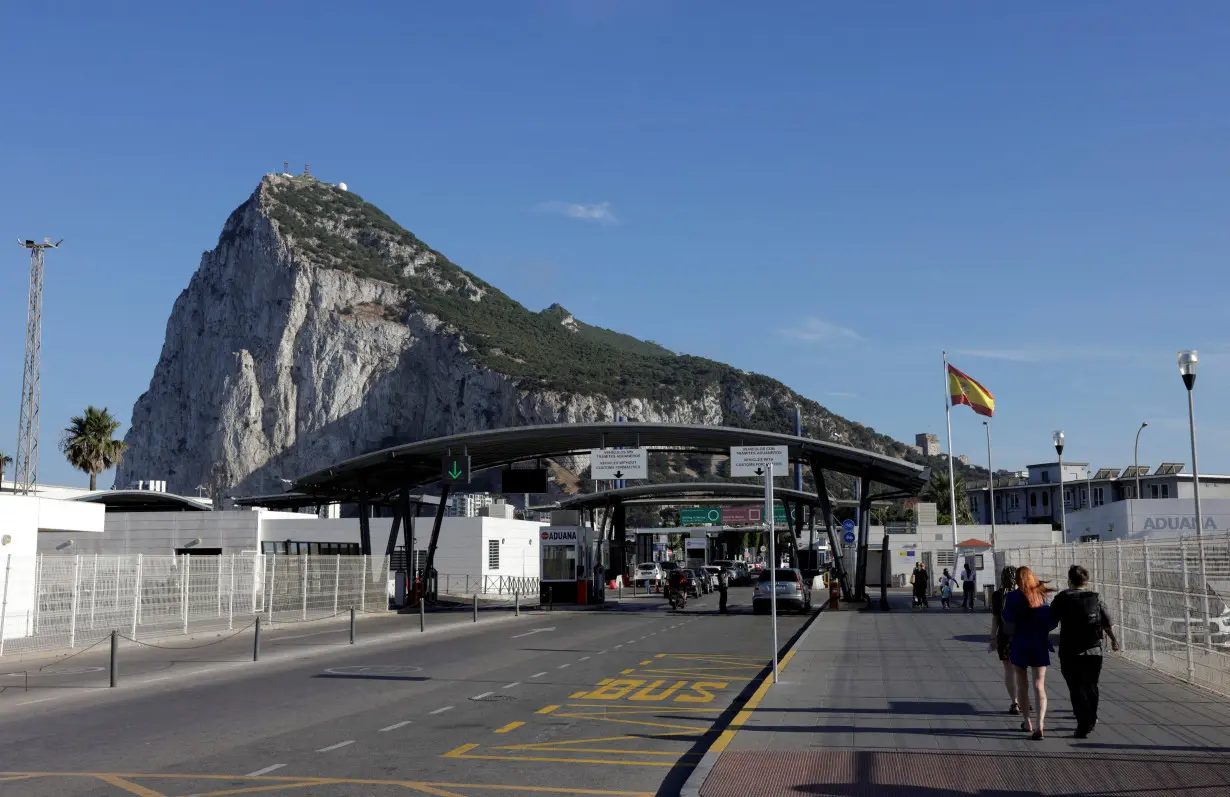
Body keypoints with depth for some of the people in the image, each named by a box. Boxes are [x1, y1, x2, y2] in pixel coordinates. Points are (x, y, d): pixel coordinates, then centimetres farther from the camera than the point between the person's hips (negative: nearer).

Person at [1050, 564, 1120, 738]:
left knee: (1076, 688, 0)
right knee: (1091, 686, 19)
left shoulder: (1062, 599, -5)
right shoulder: (1096, 598, 3)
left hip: (1070, 653, -3)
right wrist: (1114, 639, 24)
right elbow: (1108, 624, 6)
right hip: (1094, 651, 3)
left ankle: (1083, 725, -9)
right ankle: (1091, 720, 30)